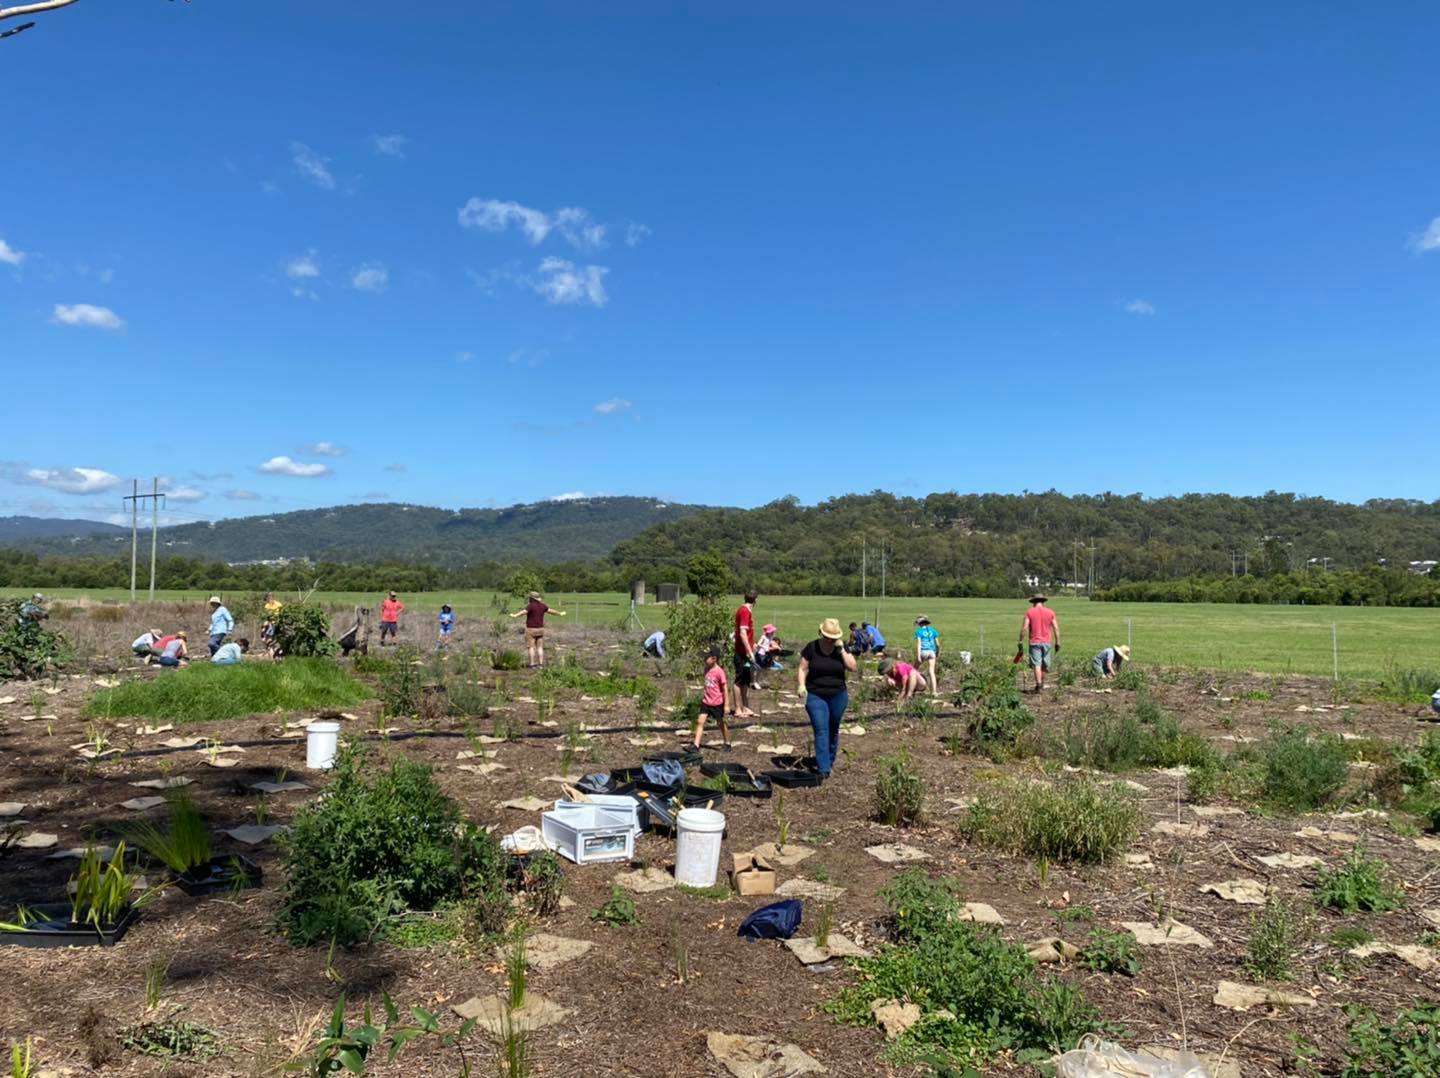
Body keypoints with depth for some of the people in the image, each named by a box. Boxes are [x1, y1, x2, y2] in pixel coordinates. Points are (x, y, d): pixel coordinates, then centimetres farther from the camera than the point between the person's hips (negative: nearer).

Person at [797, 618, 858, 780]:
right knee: (821, 731, -9)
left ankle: (830, 762, 31)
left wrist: (841, 650, -17)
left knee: (833, 730, 13)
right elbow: (803, 668, -2)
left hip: (838, 696, 2)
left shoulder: (842, 648, 0)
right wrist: (802, 685, -18)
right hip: (815, 696, -2)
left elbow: (852, 668, -11)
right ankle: (823, 768, -12)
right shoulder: (811, 648, -5)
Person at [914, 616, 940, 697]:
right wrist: (938, 653, 24)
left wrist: (918, 656, -13)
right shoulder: (933, 630, 11)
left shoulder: (919, 631, -1)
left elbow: (918, 643, -10)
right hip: (931, 652, 3)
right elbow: (937, 643, 10)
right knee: (931, 672, 1)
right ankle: (934, 691, -6)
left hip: (923, 651, -3)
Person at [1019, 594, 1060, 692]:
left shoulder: (1029, 612, -1)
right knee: (1044, 665, 15)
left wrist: (1021, 642, -4)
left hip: (1034, 642, -2)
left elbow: (1024, 628, -8)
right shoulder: (1050, 612, 5)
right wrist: (1057, 642, 6)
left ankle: (1038, 685, -15)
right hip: (1047, 642, 2)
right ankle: (1042, 684, 27)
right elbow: (1056, 628, 1)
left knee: (1036, 665, -5)